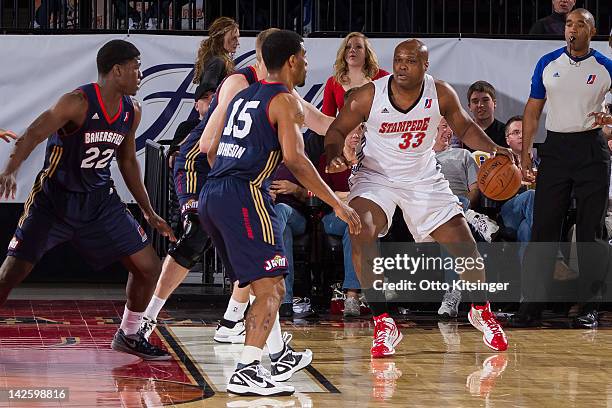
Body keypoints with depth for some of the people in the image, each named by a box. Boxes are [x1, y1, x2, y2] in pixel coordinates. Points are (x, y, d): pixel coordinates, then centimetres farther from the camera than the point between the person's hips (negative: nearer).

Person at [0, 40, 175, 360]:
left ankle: (128, 336, 23)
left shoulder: (132, 112, 0)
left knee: (148, 266, 3)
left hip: (99, 200, 6)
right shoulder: (78, 103, -22)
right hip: (55, 198, -6)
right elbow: (32, 137, -31)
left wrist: (149, 213, 18)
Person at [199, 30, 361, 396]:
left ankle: (275, 356, 29)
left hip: (212, 196, 9)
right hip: (245, 196, -9)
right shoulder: (286, 101, -2)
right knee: (271, 289, -10)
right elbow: (294, 158, -15)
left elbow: (212, 150, 27)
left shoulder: (243, 96, 23)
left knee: (266, 283, 22)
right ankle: (247, 372, -21)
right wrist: (337, 204, -13)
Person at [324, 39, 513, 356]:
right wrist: (334, 157, -26)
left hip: (424, 178, 2)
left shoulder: (440, 94, -14)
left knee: (464, 245, 1)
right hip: (376, 176, -2)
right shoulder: (369, 96, -19)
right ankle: (383, 324, -21)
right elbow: (337, 129, -6)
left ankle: (480, 311, 32)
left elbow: (464, 127, 3)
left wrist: (492, 149, -14)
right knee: (361, 233, -30)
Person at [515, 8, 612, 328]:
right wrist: (525, 156, 3)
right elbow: (532, 111, 10)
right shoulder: (547, 64, 6)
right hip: (555, 148, 1)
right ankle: (532, 304, 1)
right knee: (543, 228, -2)